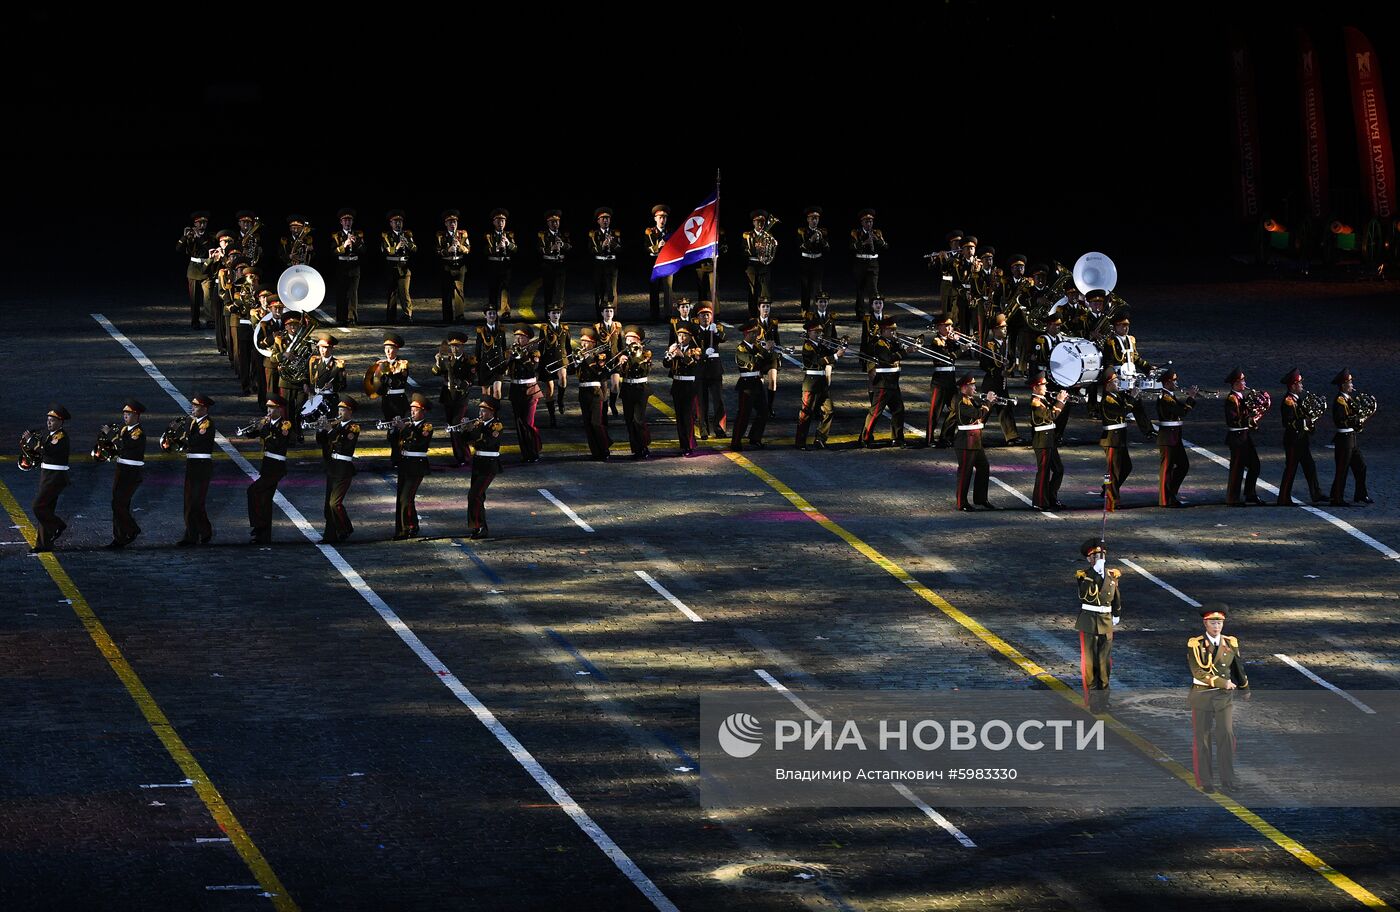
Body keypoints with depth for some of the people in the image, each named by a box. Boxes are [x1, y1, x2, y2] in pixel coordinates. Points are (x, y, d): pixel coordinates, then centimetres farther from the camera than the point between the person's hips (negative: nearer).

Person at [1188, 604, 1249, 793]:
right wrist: (1223, 683, -20)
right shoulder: (1195, 644, -9)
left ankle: (1227, 781, 0)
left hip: (1225, 697, 2)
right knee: (1202, 738, 4)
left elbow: (1238, 667, 18)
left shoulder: (1231, 643, 3)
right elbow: (1198, 672, -18)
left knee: (1226, 735, -7)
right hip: (1202, 696, -2)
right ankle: (1204, 781, 15)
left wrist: (1245, 688, 30)